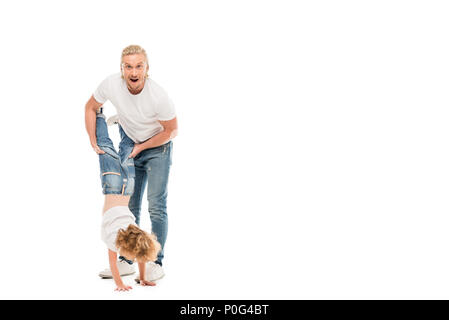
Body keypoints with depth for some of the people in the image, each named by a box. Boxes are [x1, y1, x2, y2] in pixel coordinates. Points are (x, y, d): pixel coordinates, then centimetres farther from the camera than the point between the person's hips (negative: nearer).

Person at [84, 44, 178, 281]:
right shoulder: (111, 84, -22)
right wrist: (93, 141, -4)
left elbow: (171, 130, -16)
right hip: (131, 147, 4)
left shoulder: (158, 96, -32)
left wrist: (141, 147, -13)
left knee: (156, 206, -12)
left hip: (157, 148, -4)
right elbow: (91, 108, -1)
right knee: (129, 206, 8)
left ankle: (157, 263, -4)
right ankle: (126, 261, 17)